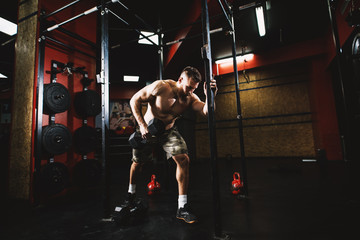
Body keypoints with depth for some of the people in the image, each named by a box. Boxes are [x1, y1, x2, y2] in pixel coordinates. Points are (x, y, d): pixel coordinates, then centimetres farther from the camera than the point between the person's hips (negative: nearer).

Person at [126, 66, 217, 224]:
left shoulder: (190, 98, -16)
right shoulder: (160, 87, -26)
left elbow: (207, 112, -30)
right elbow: (135, 100, -19)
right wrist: (142, 125, -26)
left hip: (169, 131, 2)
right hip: (147, 128, -2)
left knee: (183, 159, -17)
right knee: (137, 162, 14)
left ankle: (182, 207, -6)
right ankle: (131, 192, 47)